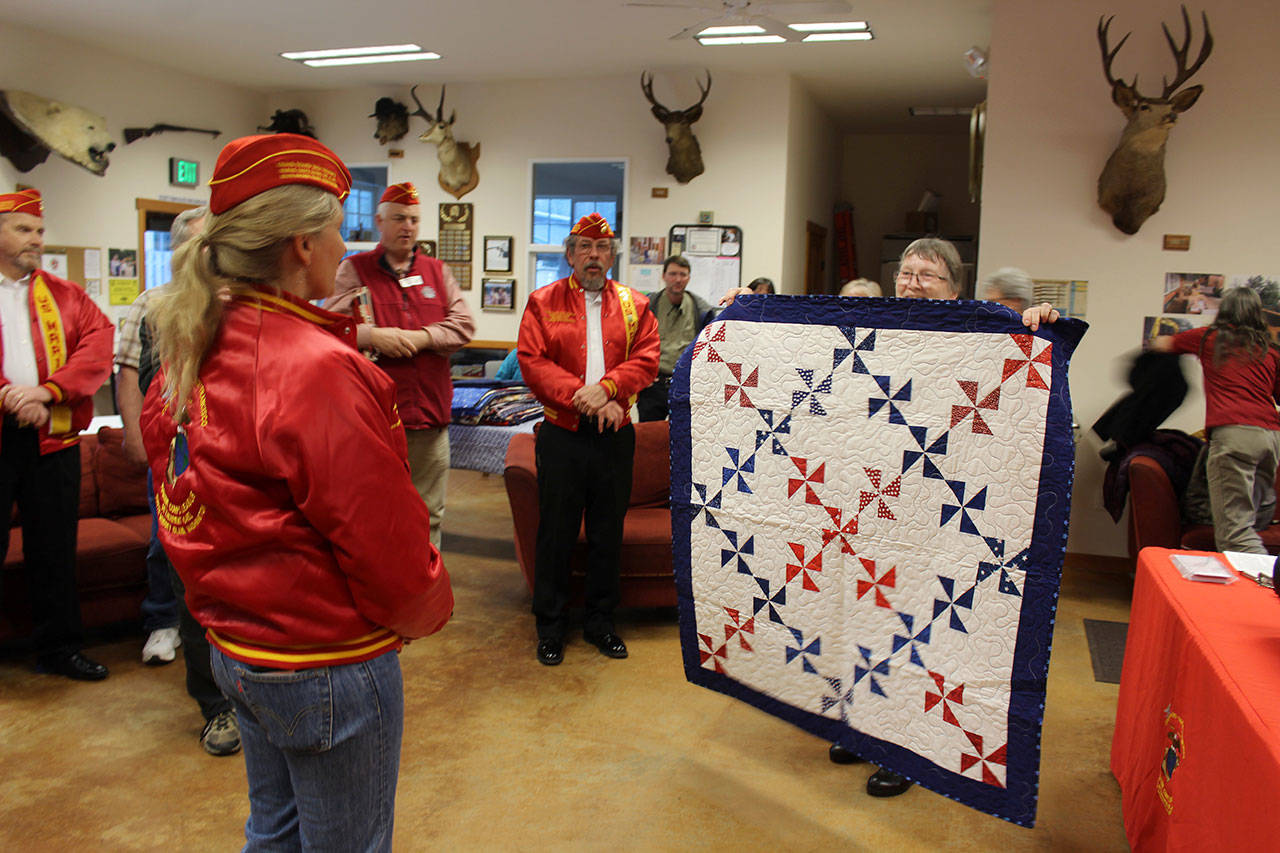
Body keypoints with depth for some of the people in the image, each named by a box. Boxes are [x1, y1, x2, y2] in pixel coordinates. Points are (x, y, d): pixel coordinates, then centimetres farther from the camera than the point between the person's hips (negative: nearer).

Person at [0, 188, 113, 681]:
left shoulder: (66, 296, 12)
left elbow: (99, 347, -2)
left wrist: (48, 390, -16)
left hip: (53, 437, 3)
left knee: (55, 548, 10)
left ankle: (59, 648, 22)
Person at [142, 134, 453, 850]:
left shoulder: (192, 355, 1)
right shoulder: (316, 369, -26)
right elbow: (384, 534, -22)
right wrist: (429, 607, -3)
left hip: (236, 648, 9)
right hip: (326, 664, -8)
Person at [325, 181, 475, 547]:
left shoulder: (437, 271, 15)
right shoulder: (354, 269, 6)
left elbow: (464, 324, 4)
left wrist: (419, 338, -10)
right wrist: (372, 335, -19)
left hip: (429, 412, 3)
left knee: (428, 514, 10)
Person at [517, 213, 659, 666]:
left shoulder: (634, 305, 9)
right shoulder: (543, 302, 4)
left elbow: (646, 359, -2)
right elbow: (532, 362, -7)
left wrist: (606, 388, -19)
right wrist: (581, 399, -17)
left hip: (615, 434, 2)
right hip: (561, 433, -2)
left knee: (608, 531, 10)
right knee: (556, 531, 5)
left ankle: (600, 622, 26)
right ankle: (551, 627, 20)